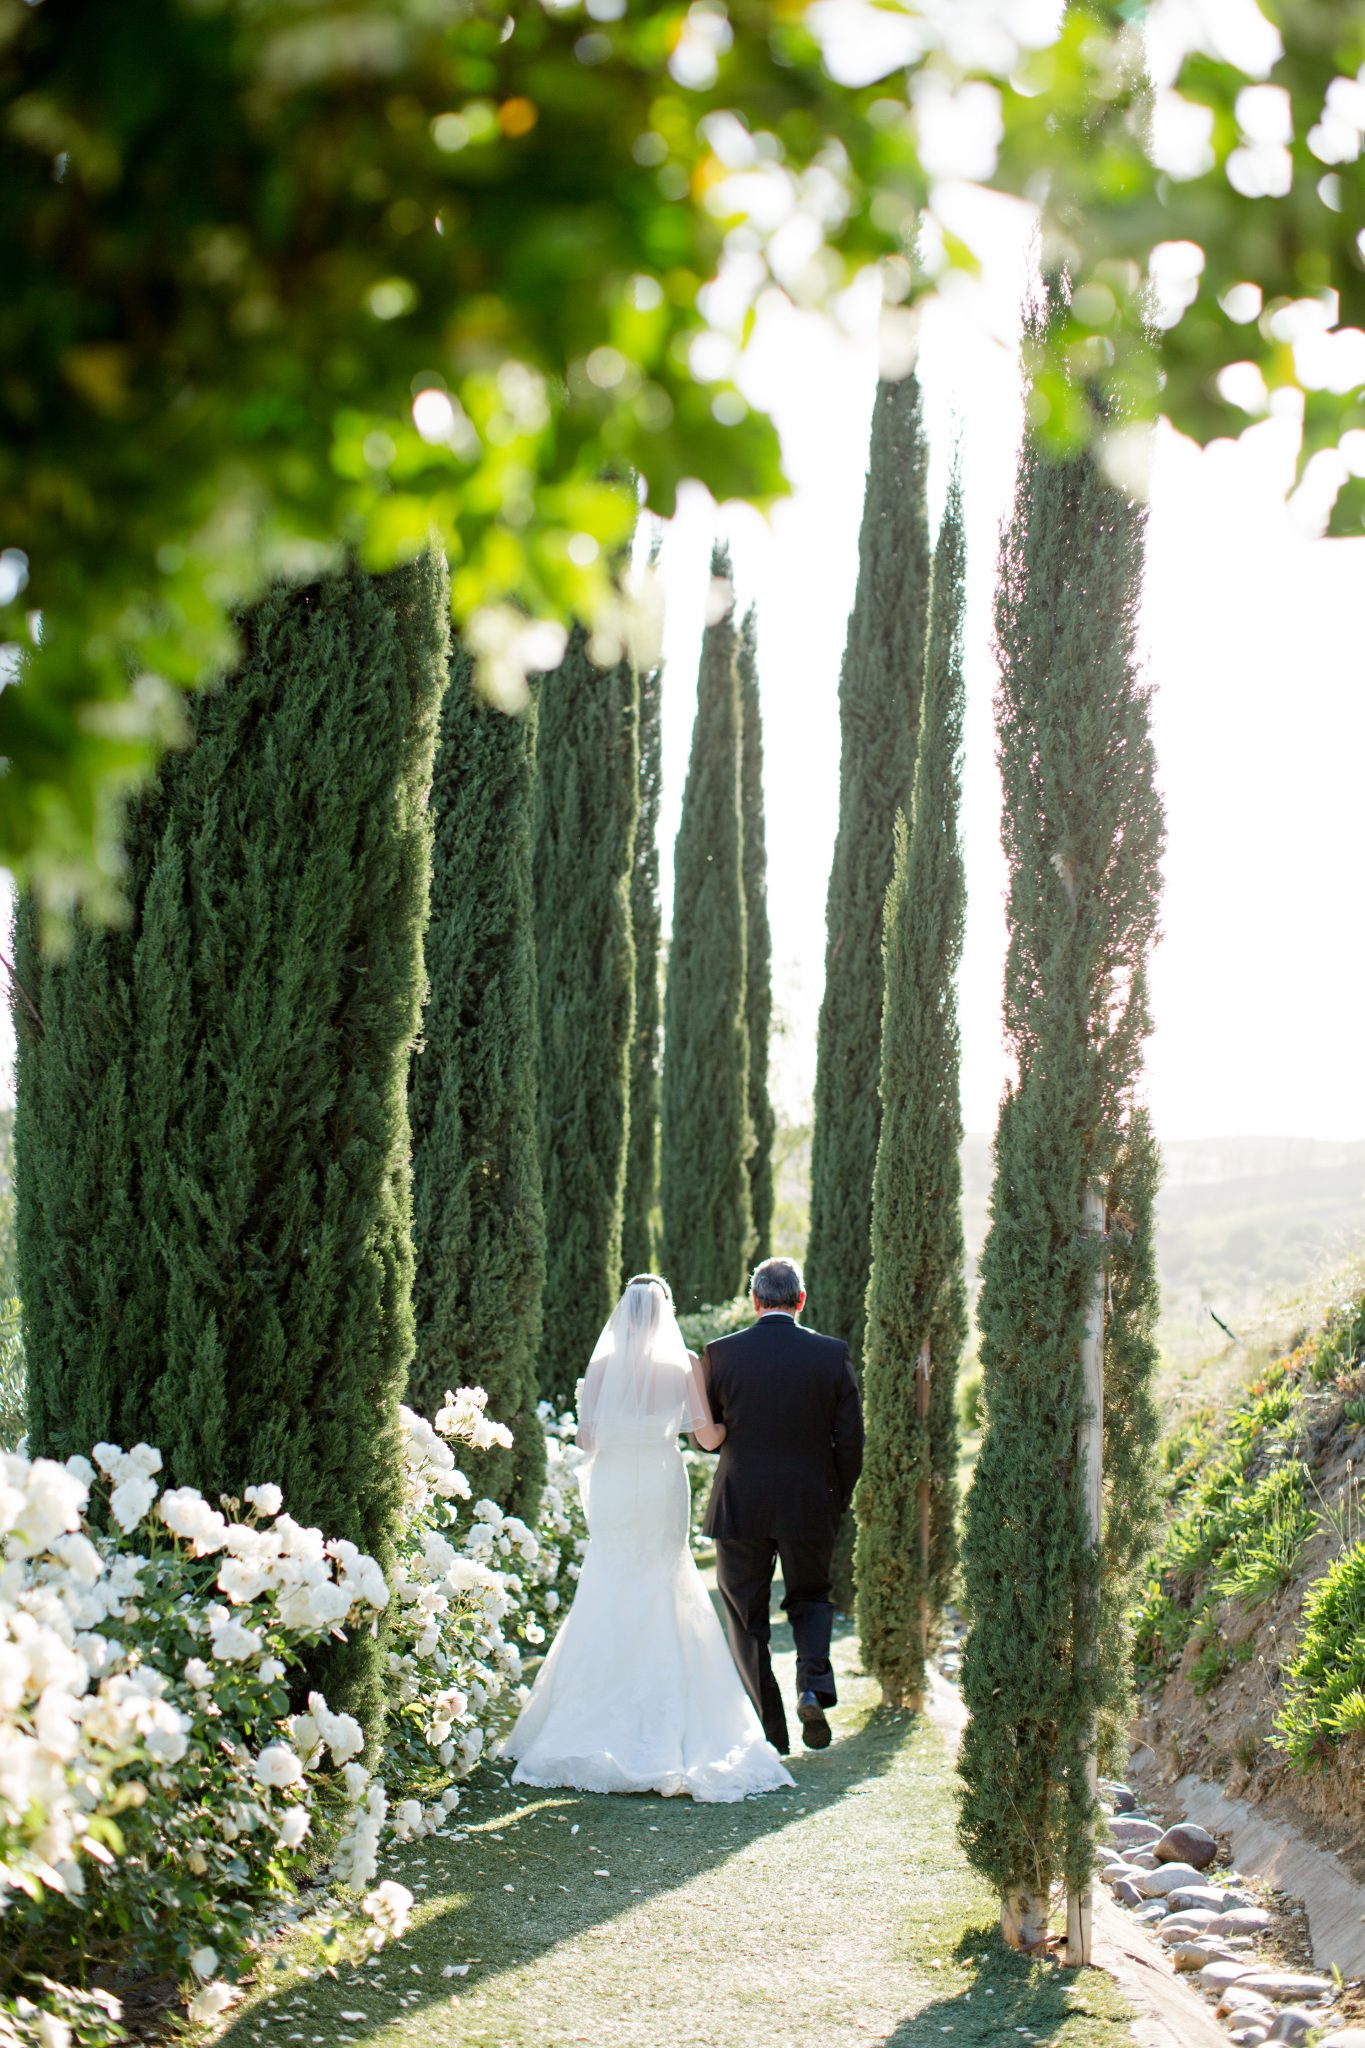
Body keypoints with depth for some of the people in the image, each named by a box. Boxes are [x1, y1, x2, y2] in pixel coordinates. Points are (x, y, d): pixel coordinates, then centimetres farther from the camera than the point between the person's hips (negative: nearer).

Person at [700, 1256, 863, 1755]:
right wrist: (838, 1502, 10)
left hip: (739, 1506, -1)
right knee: (810, 1598, 22)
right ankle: (814, 1683, -3)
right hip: (811, 1506, 1)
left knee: (747, 1618, 11)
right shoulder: (832, 1355, -5)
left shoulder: (720, 1354, -7)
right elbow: (850, 1439, -3)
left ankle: (768, 1732, 11)